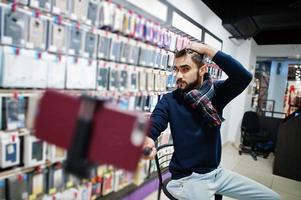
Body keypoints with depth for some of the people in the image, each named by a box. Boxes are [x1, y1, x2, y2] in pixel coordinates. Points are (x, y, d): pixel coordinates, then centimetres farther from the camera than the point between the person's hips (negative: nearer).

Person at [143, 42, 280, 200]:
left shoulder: (216, 92, -4)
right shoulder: (169, 101, -10)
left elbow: (244, 77, -20)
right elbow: (152, 126, -25)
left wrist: (207, 49, -21)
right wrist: (147, 141, -49)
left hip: (216, 172, 5)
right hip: (187, 178, -4)